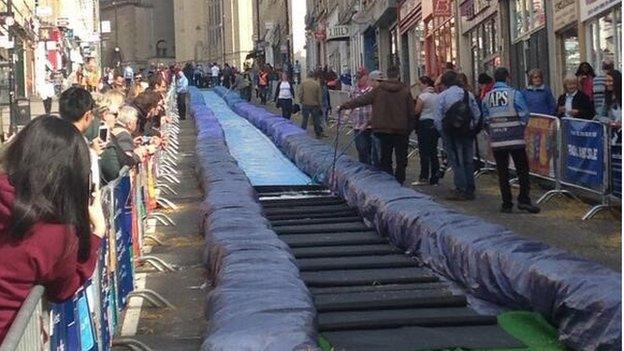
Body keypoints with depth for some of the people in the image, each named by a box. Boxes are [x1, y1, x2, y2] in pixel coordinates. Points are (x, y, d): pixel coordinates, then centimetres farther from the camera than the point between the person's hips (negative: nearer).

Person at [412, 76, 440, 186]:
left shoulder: (422, 96, -11)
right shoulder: (437, 96, 9)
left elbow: (416, 112, -10)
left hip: (425, 124, -7)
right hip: (435, 125, 7)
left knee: (424, 152, -4)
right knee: (433, 152, 9)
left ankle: (424, 177, -5)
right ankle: (434, 179, 9)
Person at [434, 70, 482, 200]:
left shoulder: (442, 96, -8)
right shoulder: (468, 94, 4)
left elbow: (438, 118, -9)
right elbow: (477, 114, 3)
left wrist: (441, 132, 2)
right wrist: (473, 129, 12)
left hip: (451, 134, -4)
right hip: (467, 133, 4)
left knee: (456, 162, 1)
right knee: (468, 161, 11)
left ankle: (461, 190, -1)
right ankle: (470, 190, 15)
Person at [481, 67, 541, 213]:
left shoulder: (487, 97, 4)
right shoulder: (514, 94, -7)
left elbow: (485, 120, 6)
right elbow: (524, 116, -7)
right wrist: (520, 130, 10)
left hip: (496, 141, 3)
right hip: (515, 140, -3)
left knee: (502, 172, 8)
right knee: (522, 170, 6)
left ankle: (506, 204, 9)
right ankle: (523, 200, -2)